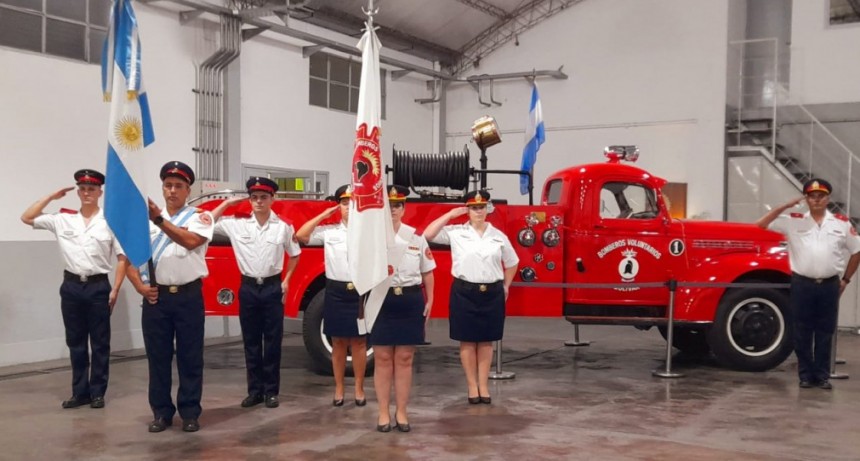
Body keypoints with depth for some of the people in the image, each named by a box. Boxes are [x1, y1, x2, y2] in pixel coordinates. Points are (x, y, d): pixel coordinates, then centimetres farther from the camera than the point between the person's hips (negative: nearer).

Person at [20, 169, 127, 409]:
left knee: (100, 342, 6)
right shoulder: (63, 220, 5)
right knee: (75, 342, 10)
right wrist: (51, 197, 5)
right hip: (71, 286, 3)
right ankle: (80, 392, 20)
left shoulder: (110, 222, -3)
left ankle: (97, 392, 16)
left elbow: (122, 258, -3)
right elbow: (26, 218, 9)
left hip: (98, 286, -3)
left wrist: (115, 289, -8)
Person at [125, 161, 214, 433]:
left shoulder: (200, 218, 1)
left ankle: (190, 413, 12)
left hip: (188, 296, -3)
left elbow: (190, 240, -21)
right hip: (156, 297, 3)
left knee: (190, 357, 3)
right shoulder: (146, 220, 12)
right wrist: (140, 287, -4)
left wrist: (159, 219, -27)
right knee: (158, 357, 7)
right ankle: (161, 413, 18)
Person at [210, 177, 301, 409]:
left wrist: (286, 280, 4)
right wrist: (226, 203, 0)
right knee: (251, 342, 8)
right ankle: (255, 390, 17)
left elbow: (295, 254, 10)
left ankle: (271, 391, 13)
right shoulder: (237, 223, -1)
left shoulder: (283, 226, -3)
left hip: (272, 287, -1)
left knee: (272, 341, 4)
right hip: (248, 287, 2)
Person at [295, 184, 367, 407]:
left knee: (359, 342, 7)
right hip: (336, 291, 1)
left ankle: (359, 389, 17)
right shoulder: (328, 231, 3)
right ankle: (339, 389, 18)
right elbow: (301, 236, -2)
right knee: (338, 342, 8)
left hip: (361, 291, -1)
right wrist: (323, 215, -3)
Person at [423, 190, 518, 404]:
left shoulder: (499, 236, 4)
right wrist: (450, 215, -10)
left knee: (486, 341, 9)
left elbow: (512, 263, 17)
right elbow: (428, 234, -13)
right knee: (467, 341, 4)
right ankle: (472, 386, 15)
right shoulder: (456, 233, -2)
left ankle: (484, 385, 18)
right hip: (464, 292, -2)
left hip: (492, 293, 2)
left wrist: (505, 286, 13)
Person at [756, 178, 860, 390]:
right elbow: (762, 224, -4)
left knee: (825, 332, 8)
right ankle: (805, 375, 15)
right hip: (802, 284, -1)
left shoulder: (842, 224, 4)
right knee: (802, 332, 5)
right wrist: (785, 206, -11)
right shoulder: (793, 221, 0)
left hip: (829, 285, 1)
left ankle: (822, 375, 17)